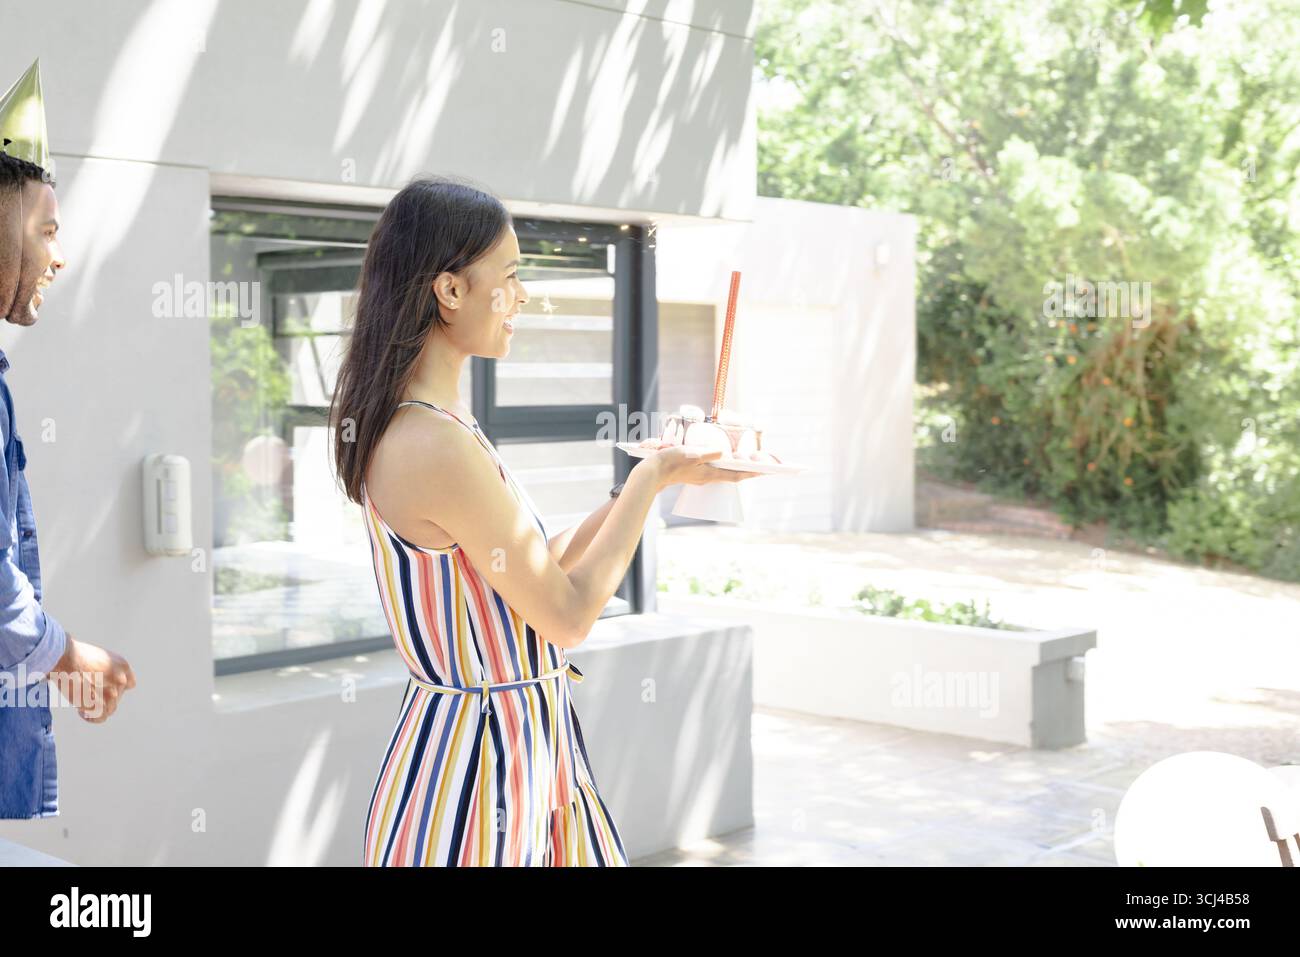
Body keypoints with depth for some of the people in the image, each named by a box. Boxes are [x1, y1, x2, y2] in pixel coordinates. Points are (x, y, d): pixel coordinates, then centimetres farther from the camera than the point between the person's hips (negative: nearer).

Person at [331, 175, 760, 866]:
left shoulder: (402, 424, 6)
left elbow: (538, 573, 8)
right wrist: (654, 479, -7)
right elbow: (568, 614, -17)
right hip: (479, 753, -9)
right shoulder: (439, 447, -25)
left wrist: (648, 482, 7)